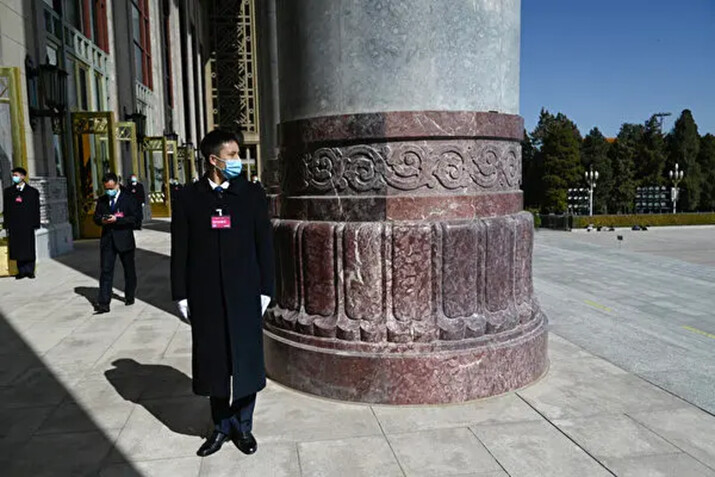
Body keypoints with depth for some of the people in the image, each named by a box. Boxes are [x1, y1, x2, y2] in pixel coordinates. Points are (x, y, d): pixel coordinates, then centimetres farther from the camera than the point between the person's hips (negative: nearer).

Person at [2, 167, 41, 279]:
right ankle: (22, 271, 9)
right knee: (17, 248, 3)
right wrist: (6, 224, 4)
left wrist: (35, 224, -2)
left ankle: (30, 271, 8)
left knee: (29, 248, 0)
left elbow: (36, 209, 4)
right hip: (14, 225, 2)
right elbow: (6, 210, 11)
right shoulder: (8, 192, 12)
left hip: (27, 225, -2)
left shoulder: (32, 191, 6)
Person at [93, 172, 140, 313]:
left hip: (124, 239, -2)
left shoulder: (128, 199, -3)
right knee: (106, 271, -5)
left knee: (129, 270, 11)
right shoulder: (102, 201, 10)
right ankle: (103, 303, -6)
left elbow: (134, 218, -9)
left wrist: (116, 219, -20)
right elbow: (96, 218, 16)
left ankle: (129, 296, 29)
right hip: (107, 239, 3)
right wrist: (101, 220, -7)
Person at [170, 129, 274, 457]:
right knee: (213, 362, 11)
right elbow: (180, 250, 2)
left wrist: (265, 290, -1)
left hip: (244, 294, 0)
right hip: (205, 296, 1)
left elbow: (264, 245, 1)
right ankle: (221, 426, 30)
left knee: (245, 361, 9)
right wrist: (181, 295, 0)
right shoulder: (188, 198, 1)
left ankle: (243, 426, 28)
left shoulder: (252, 194, 0)